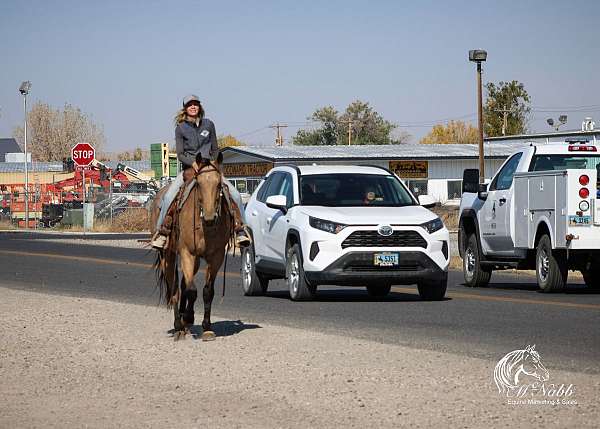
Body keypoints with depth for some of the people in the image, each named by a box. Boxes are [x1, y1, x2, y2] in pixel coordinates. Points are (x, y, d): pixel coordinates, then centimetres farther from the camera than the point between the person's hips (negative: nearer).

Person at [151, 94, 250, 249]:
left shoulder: (208, 125, 7)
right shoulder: (181, 129, 1)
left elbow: (215, 150, 14)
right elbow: (180, 155, -2)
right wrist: (193, 163, -20)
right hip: (188, 168, -2)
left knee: (235, 194, -15)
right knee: (168, 196, -24)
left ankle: (240, 231, -10)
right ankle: (162, 231, -14)